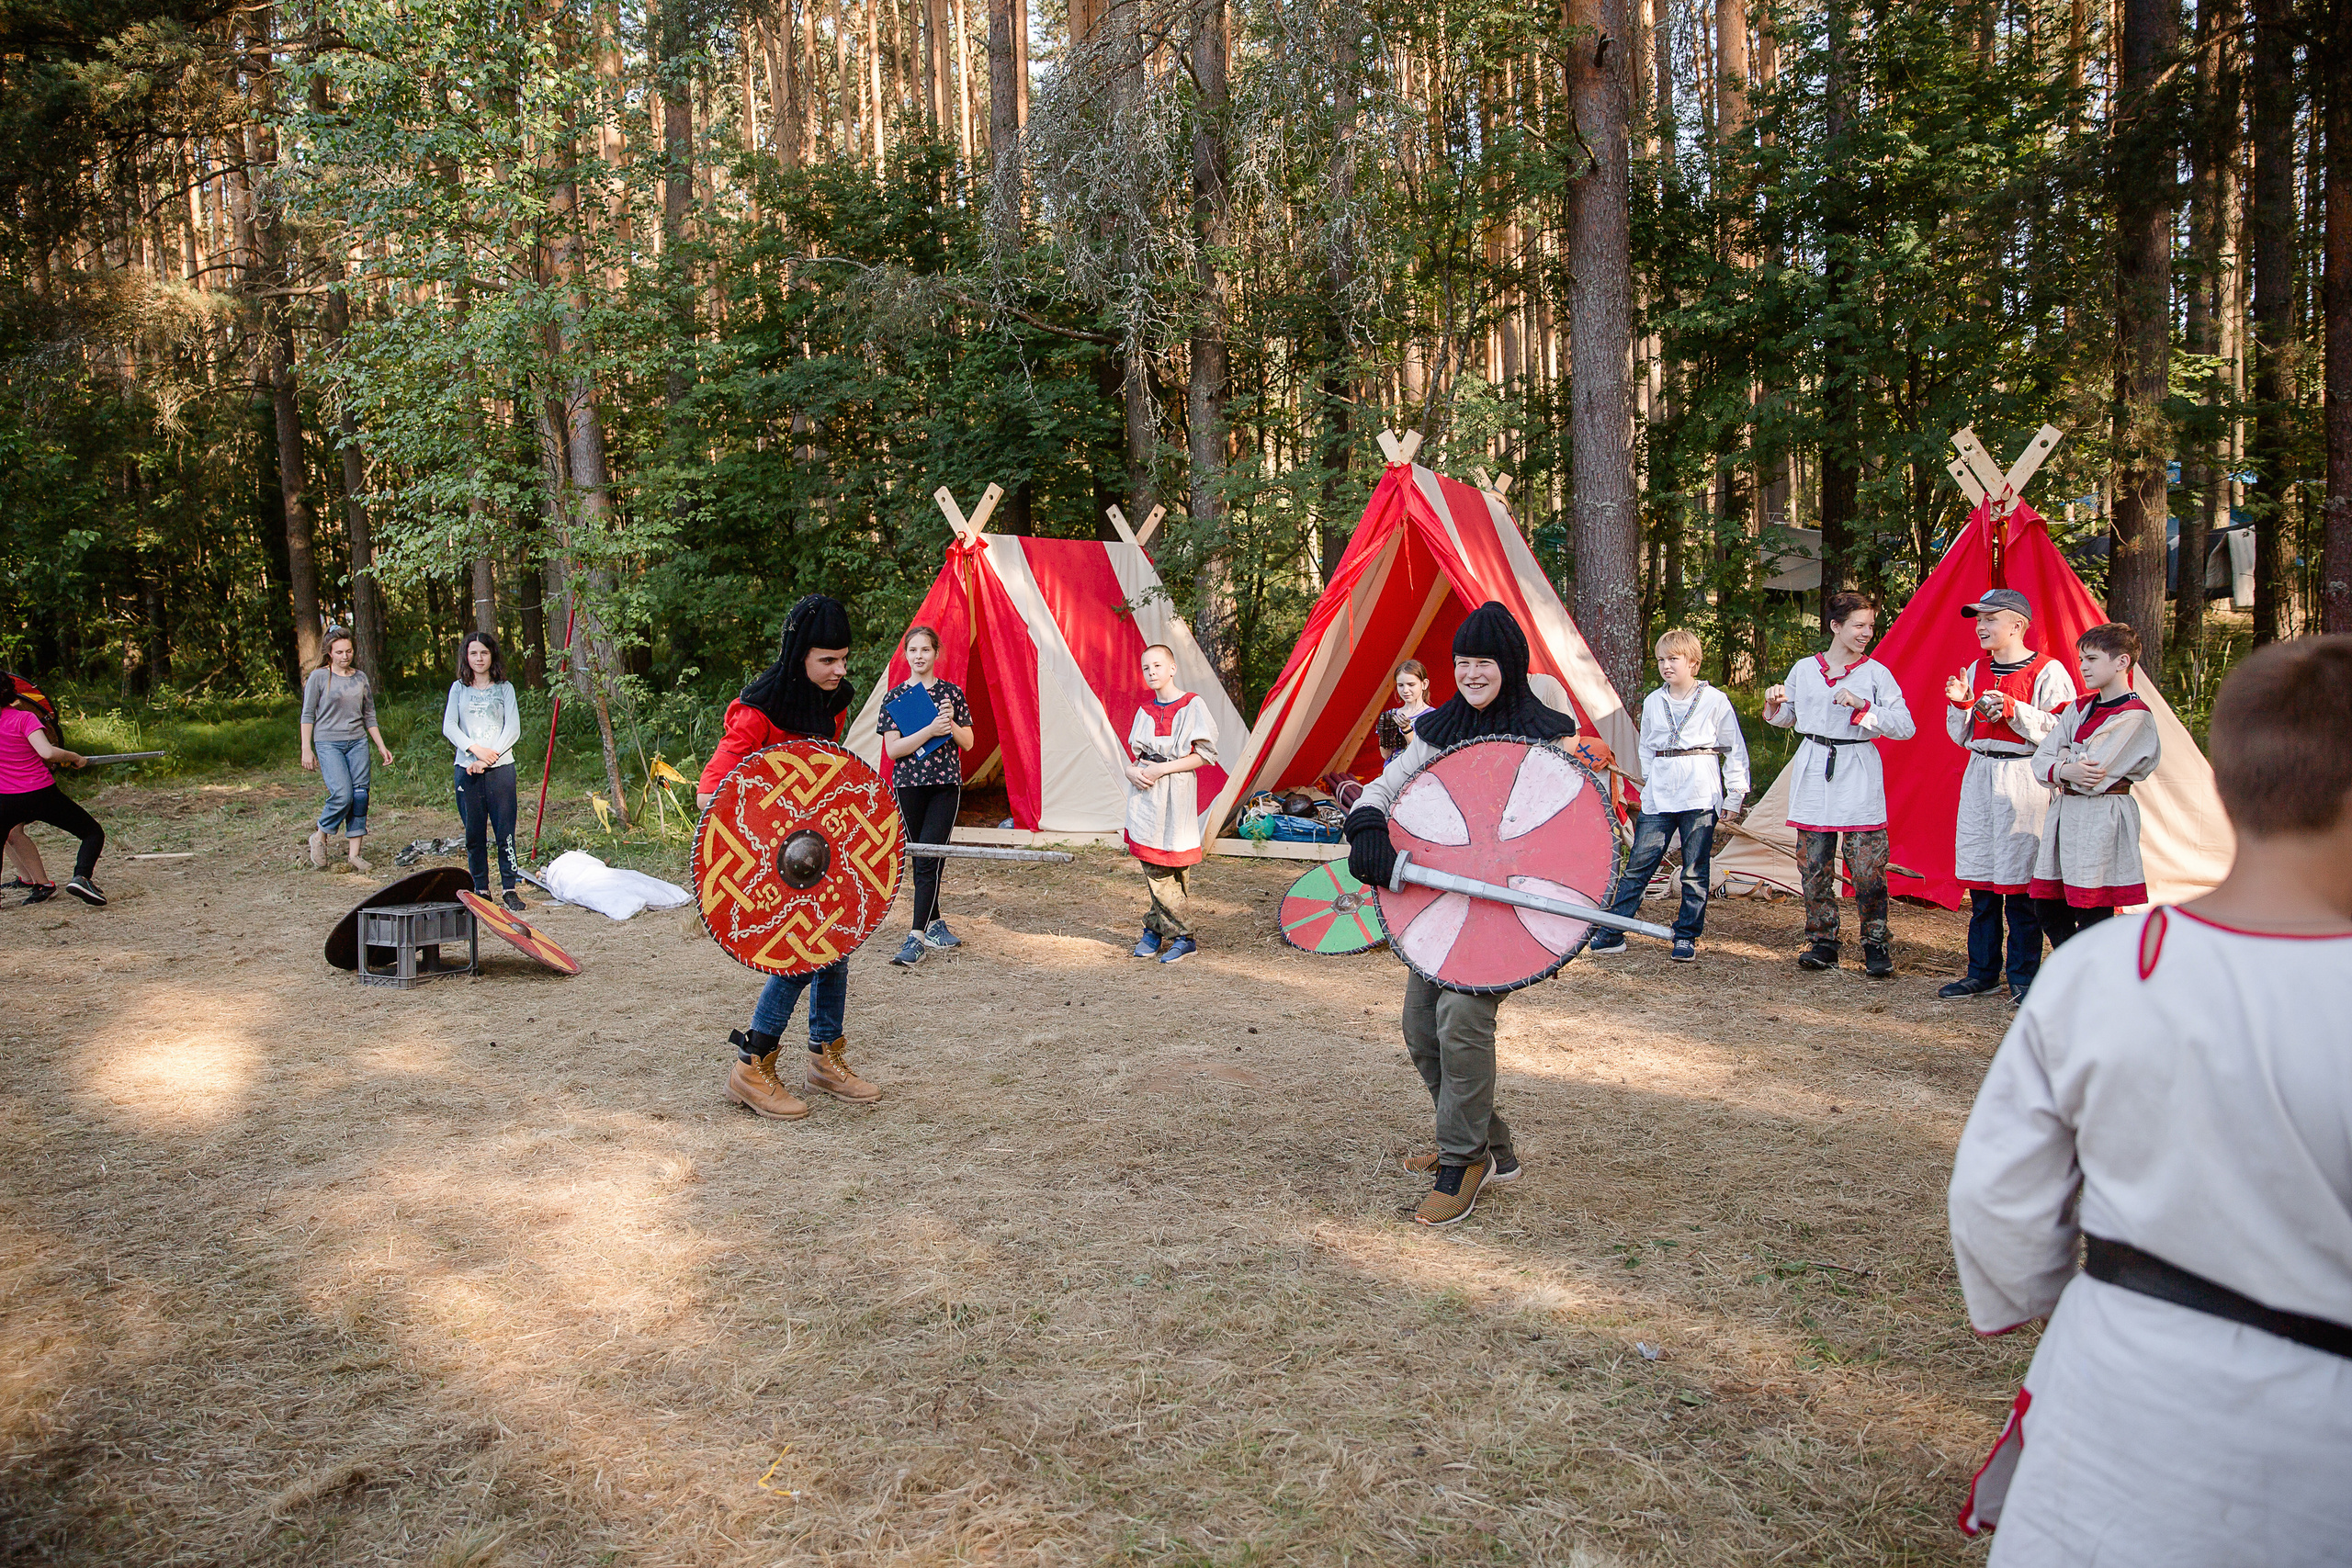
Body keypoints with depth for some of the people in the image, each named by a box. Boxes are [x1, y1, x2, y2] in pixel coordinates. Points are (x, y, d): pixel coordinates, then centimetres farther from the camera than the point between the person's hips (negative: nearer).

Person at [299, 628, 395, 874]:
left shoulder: (360, 677, 12)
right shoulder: (319, 677, 0)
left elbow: (369, 715, 18)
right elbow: (308, 715, 0)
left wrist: (381, 746, 14)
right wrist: (306, 749, -5)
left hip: (358, 741, 4)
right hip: (328, 743, -4)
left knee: (360, 795, -2)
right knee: (342, 795, -17)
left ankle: (354, 854, 4)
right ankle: (319, 837, 9)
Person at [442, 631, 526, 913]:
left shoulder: (504, 688, 8)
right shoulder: (459, 688, 12)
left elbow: (513, 729, 0)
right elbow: (449, 726, 3)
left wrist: (489, 757, -11)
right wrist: (475, 749, -12)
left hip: (500, 767, -1)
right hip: (467, 769, 1)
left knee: (505, 831, -5)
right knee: (474, 833, 3)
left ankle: (509, 889, 0)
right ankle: (481, 889, 11)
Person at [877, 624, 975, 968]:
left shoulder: (952, 692, 6)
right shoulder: (895, 697, 3)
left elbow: (967, 743, 7)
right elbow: (893, 749, -7)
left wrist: (951, 723, -13)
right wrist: (931, 730, -18)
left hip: (946, 785, -1)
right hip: (908, 785, 1)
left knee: (928, 859, -11)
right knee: (920, 860, 9)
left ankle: (918, 937, -12)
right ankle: (934, 924, 26)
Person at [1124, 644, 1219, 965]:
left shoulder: (1192, 706, -5)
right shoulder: (1146, 710, 12)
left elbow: (1205, 755, -9)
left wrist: (1161, 769, -14)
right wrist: (1132, 769, -2)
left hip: (1176, 792, -5)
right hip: (1145, 792, 5)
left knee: (1171, 864, -4)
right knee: (1152, 865, 6)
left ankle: (1156, 928, 6)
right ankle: (1156, 931, 14)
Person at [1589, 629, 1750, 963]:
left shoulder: (1714, 700, 1)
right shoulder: (1653, 702, 11)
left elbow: (1735, 750, 5)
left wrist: (1734, 797, 4)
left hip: (1700, 797, -3)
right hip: (1658, 796, 3)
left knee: (1695, 871, 2)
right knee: (1638, 865, 0)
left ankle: (1686, 937, 12)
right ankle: (1611, 932, 2)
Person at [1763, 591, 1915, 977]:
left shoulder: (1876, 673, 2)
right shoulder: (1804, 670, 9)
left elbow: (1906, 727, -5)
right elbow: (1787, 718, 23)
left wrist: (1863, 706, -16)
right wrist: (1775, 706, 1)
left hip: (1858, 774, -2)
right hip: (1814, 770, 2)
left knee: (1868, 868, -7)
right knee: (1815, 867, 3)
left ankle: (1876, 946, 4)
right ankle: (1822, 943, 12)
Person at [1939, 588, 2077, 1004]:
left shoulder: (2048, 672, -4)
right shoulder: (1976, 670, 13)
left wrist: (2014, 710, -19)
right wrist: (1960, 705, -3)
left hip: (2022, 778, -6)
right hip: (1978, 775, 6)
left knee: (2018, 880, -4)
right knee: (1979, 880, 8)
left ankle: (2023, 978, 6)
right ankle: (1982, 973, 16)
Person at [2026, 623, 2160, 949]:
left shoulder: (2135, 717, -10)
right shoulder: (2079, 708, 14)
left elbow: (2093, 776, -18)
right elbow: (2041, 760, 6)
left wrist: (2064, 756, -2)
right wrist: (2065, 770, -14)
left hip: (2102, 821, -8)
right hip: (2065, 812, 8)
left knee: (2092, 915, -4)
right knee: (2046, 907, 10)